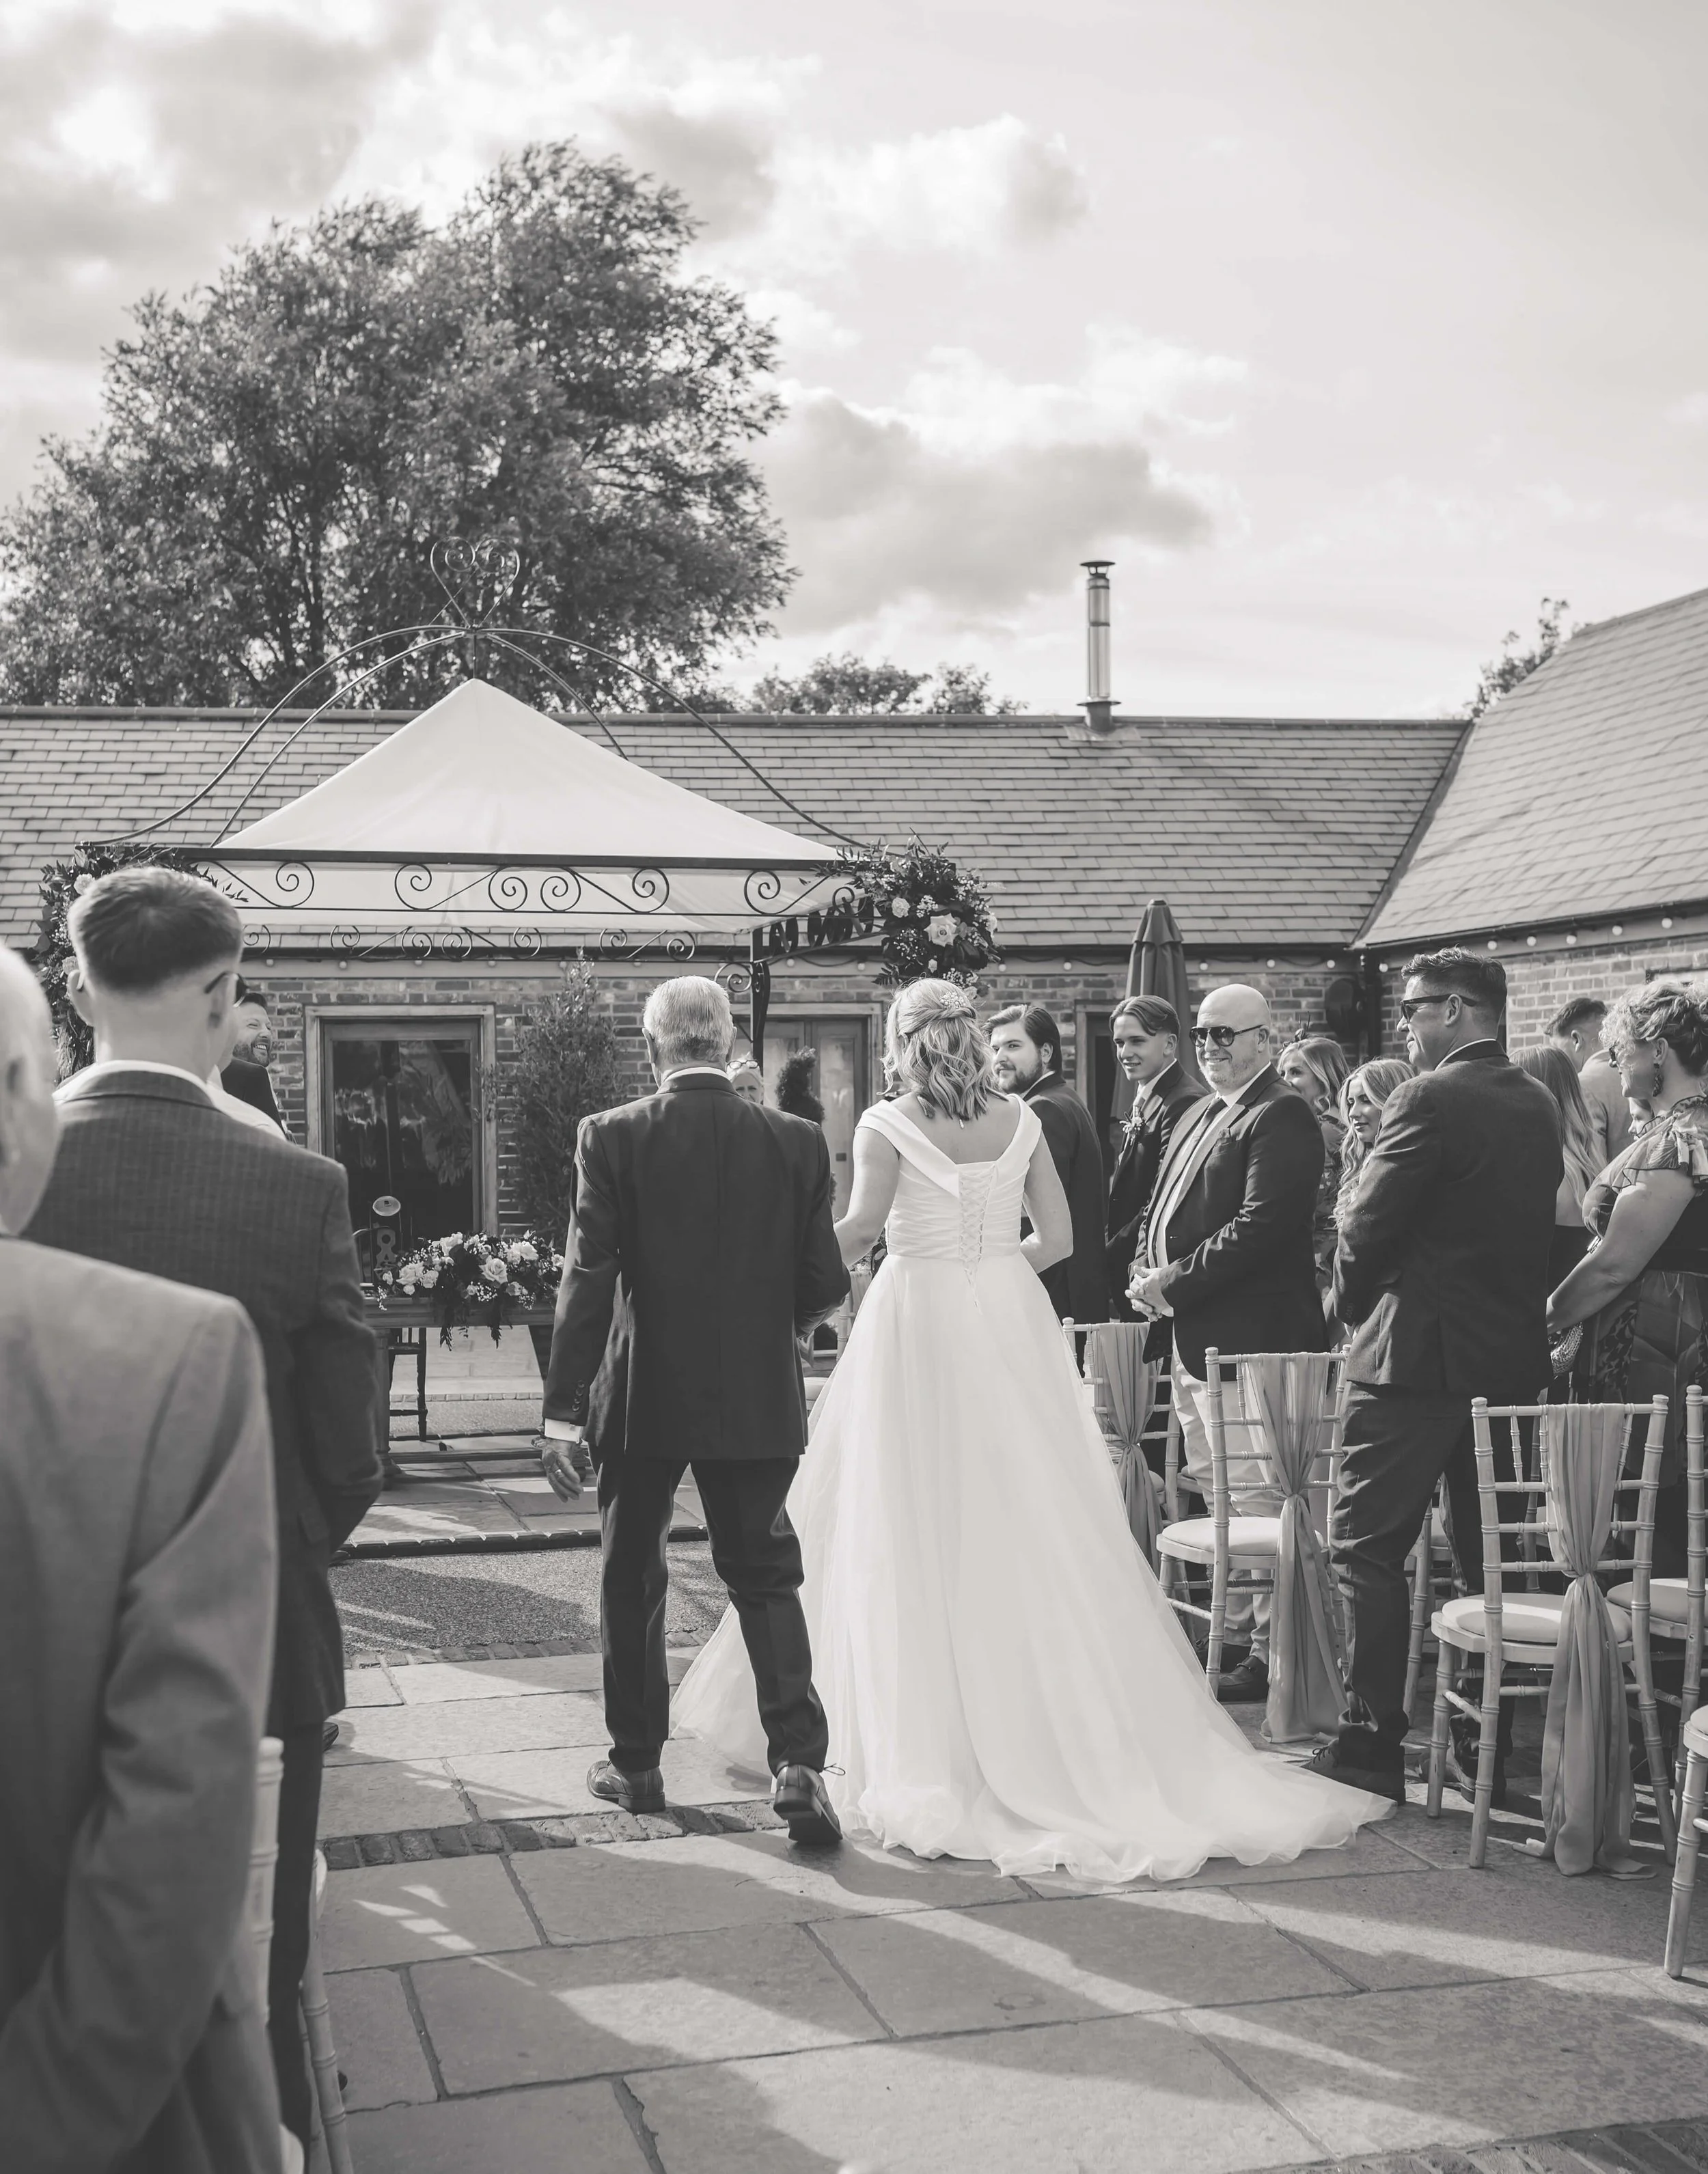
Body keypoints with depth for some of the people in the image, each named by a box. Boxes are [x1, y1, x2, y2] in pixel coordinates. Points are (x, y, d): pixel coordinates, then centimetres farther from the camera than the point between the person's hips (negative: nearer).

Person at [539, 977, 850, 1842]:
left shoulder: (611, 1138, -10)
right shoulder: (796, 1141, -4)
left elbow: (588, 1279, -13)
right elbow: (825, 1286, -2)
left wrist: (562, 1411, -10)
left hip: (642, 1401, -1)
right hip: (757, 1401, 1)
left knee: (631, 1582, 15)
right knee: (765, 1578, 10)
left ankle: (636, 1763, 24)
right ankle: (798, 1763, -2)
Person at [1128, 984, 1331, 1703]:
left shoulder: (1281, 1117, -12)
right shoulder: (1200, 1116, 19)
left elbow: (1262, 1225, -21)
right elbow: (1163, 1208, 23)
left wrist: (1177, 1281, -19)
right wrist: (1146, 1270, 4)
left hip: (1247, 1332, -10)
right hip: (1192, 1334, 10)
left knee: (1253, 1495, -7)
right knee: (1210, 1488, 17)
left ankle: (1273, 1650, -1)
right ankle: (1235, 1624, 29)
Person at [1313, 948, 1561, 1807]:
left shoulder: (1428, 1100, -15)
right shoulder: (1538, 1105, 9)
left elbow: (1368, 1229, -14)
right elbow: (1539, 1226, 12)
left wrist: (1351, 1306, 3)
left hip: (1418, 1351, -8)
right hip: (1513, 1356, 8)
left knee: (1368, 1546, 1)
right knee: (1491, 1554, 12)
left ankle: (1373, 1741, 2)